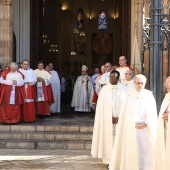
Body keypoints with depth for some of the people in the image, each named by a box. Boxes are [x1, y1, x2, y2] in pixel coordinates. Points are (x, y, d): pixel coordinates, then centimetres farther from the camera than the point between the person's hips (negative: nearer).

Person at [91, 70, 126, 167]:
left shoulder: (123, 89, 1)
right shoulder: (104, 89, 1)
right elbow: (101, 105, 0)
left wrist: (119, 117, -10)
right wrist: (110, 117, -6)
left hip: (120, 119, 0)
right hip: (107, 119, 0)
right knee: (108, 137, -1)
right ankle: (109, 160, 4)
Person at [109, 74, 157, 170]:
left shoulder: (149, 95, 5)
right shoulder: (129, 95, 2)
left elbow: (153, 113, 2)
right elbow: (125, 113, -1)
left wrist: (146, 123, -12)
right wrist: (134, 124, -12)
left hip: (147, 130, 1)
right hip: (131, 129, -1)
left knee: (146, 150, -1)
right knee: (132, 151, -3)